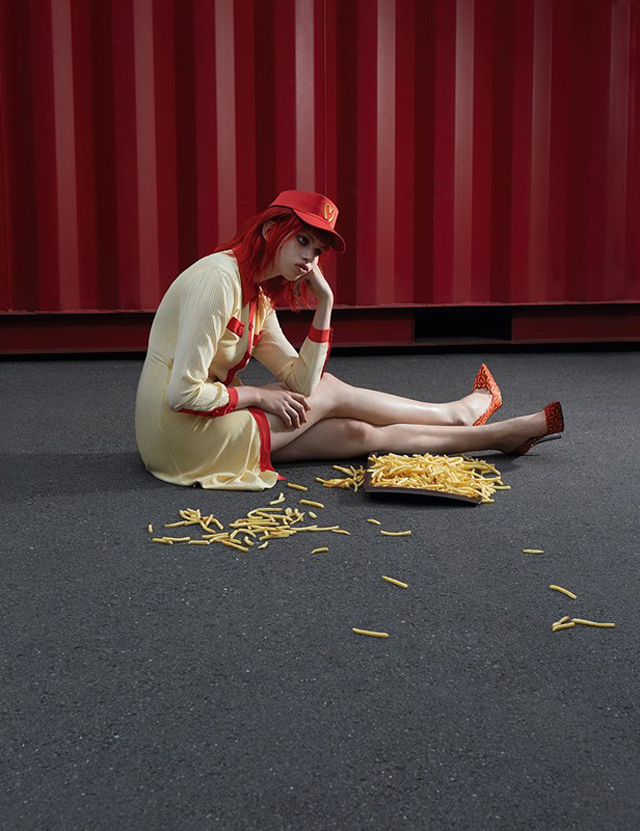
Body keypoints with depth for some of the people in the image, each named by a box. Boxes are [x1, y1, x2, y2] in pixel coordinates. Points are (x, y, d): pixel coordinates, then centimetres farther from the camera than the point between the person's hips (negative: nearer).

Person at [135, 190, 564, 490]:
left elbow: (301, 382, 1)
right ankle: (460, 413, 19)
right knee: (330, 393, 0)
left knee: (356, 433, 5)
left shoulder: (259, 297, 8)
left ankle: (499, 433, 17)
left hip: (206, 425, 8)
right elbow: (183, 392, -26)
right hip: (184, 433, -8)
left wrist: (324, 304, -5)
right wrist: (258, 396, -13)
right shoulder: (220, 279, -22)